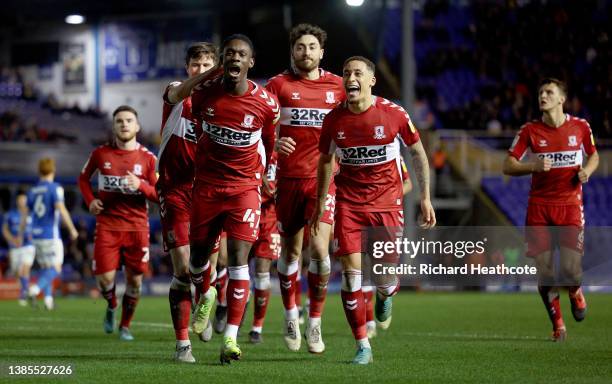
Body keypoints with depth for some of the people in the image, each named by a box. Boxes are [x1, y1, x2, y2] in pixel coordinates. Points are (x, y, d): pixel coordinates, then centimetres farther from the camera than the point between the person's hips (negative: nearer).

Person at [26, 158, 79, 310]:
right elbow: (61, 210, -20)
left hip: (36, 235, 6)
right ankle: (36, 288, -25)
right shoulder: (55, 188, -10)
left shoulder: (32, 191, 9)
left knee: (45, 268, 17)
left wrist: (20, 235, 19)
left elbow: (25, 215, 11)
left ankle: (48, 298, 9)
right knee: (55, 269, -2)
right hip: (51, 235, -6)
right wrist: (72, 229, -13)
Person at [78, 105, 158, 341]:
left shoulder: (148, 159, 0)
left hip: (137, 226, 0)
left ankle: (125, 325, 20)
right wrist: (90, 200, 2)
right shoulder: (100, 154, 3)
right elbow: (83, 178, 20)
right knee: (105, 279, -9)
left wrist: (140, 185, -19)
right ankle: (111, 306, 25)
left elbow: (159, 196, 0)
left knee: (135, 279, 0)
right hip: (107, 224, 0)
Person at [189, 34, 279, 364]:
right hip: (207, 184, 2)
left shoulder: (266, 103, -11)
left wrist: (266, 176, 15)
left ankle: (230, 338, -11)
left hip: (245, 186, -2)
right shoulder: (203, 93, -8)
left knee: (238, 258, -13)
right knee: (198, 254, 10)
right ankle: (205, 294, 46)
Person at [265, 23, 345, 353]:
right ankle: (290, 314, 28)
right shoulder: (279, 85, 2)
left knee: (319, 247, -13)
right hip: (288, 177, 0)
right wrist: (274, 142, -25)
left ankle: (315, 321, 1)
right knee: (290, 251, 8)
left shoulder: (337, 86, 8)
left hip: (323, 178, 0)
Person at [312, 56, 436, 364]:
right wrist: (319, 205, 14)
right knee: (351, 269, -10)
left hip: (387, 200, -1)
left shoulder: (394, 114, -9)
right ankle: (362, 346, 1)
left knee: (387, 276, -4)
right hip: (348, 202, 1)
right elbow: (325, 162, 12)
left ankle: (385, 297, 38)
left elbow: (418, 154, 4)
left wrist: (425, 198, 3)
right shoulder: (334, 119, -4)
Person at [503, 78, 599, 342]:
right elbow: (508, 166, 0)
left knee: (571, 269, -12)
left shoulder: (580, 126, 3)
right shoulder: (530, 131, 1)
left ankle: (575, 292, 26)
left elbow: (594, 155, 19)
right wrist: (534, 166, -18)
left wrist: (587, 170, -4)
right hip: (539, 206, 1)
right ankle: (557, 325, 15)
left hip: (570, 205, -1)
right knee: (544, 270, -3)